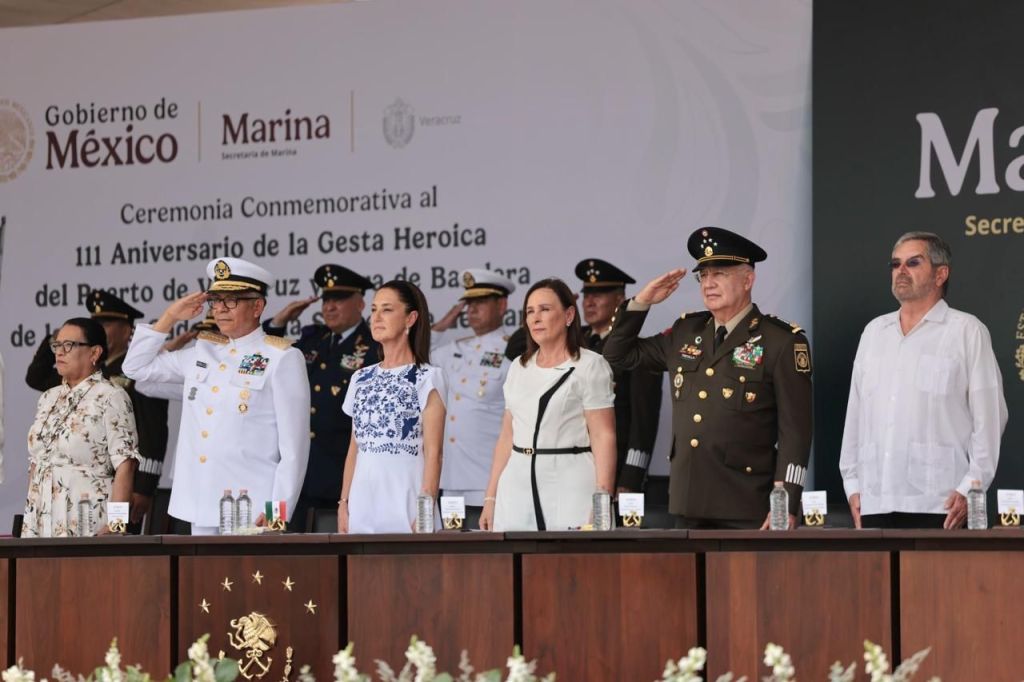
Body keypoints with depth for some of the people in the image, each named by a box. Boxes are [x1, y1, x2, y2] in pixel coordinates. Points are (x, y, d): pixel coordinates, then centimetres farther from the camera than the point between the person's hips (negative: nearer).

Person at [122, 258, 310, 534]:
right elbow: (136, 366, 23)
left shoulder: (283, 359, -3)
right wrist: (170, 317, 13)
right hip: (201, 510, 6)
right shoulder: (202, 351, 15)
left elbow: (294, 447, -6)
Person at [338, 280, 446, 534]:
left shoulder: (427, 378, -2)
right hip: (363, 502, 5)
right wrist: (344, 503, 9)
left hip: (405, 501, -5)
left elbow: (433, 454, -7)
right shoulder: (362, 379, 14)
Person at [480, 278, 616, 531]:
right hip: (518, 487, 5)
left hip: (570, 487, -5)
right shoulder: (519, 368, 15)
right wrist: (490, 498, 11)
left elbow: (603, 437, -8)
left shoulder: (590, 366, -2)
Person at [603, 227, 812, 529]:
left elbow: (795, 431, -7)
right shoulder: (686, 332, 14)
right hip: (689, 505, 5)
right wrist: (641, 302, 10)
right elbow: (619, 354, 25)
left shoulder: (782, 342, -3)